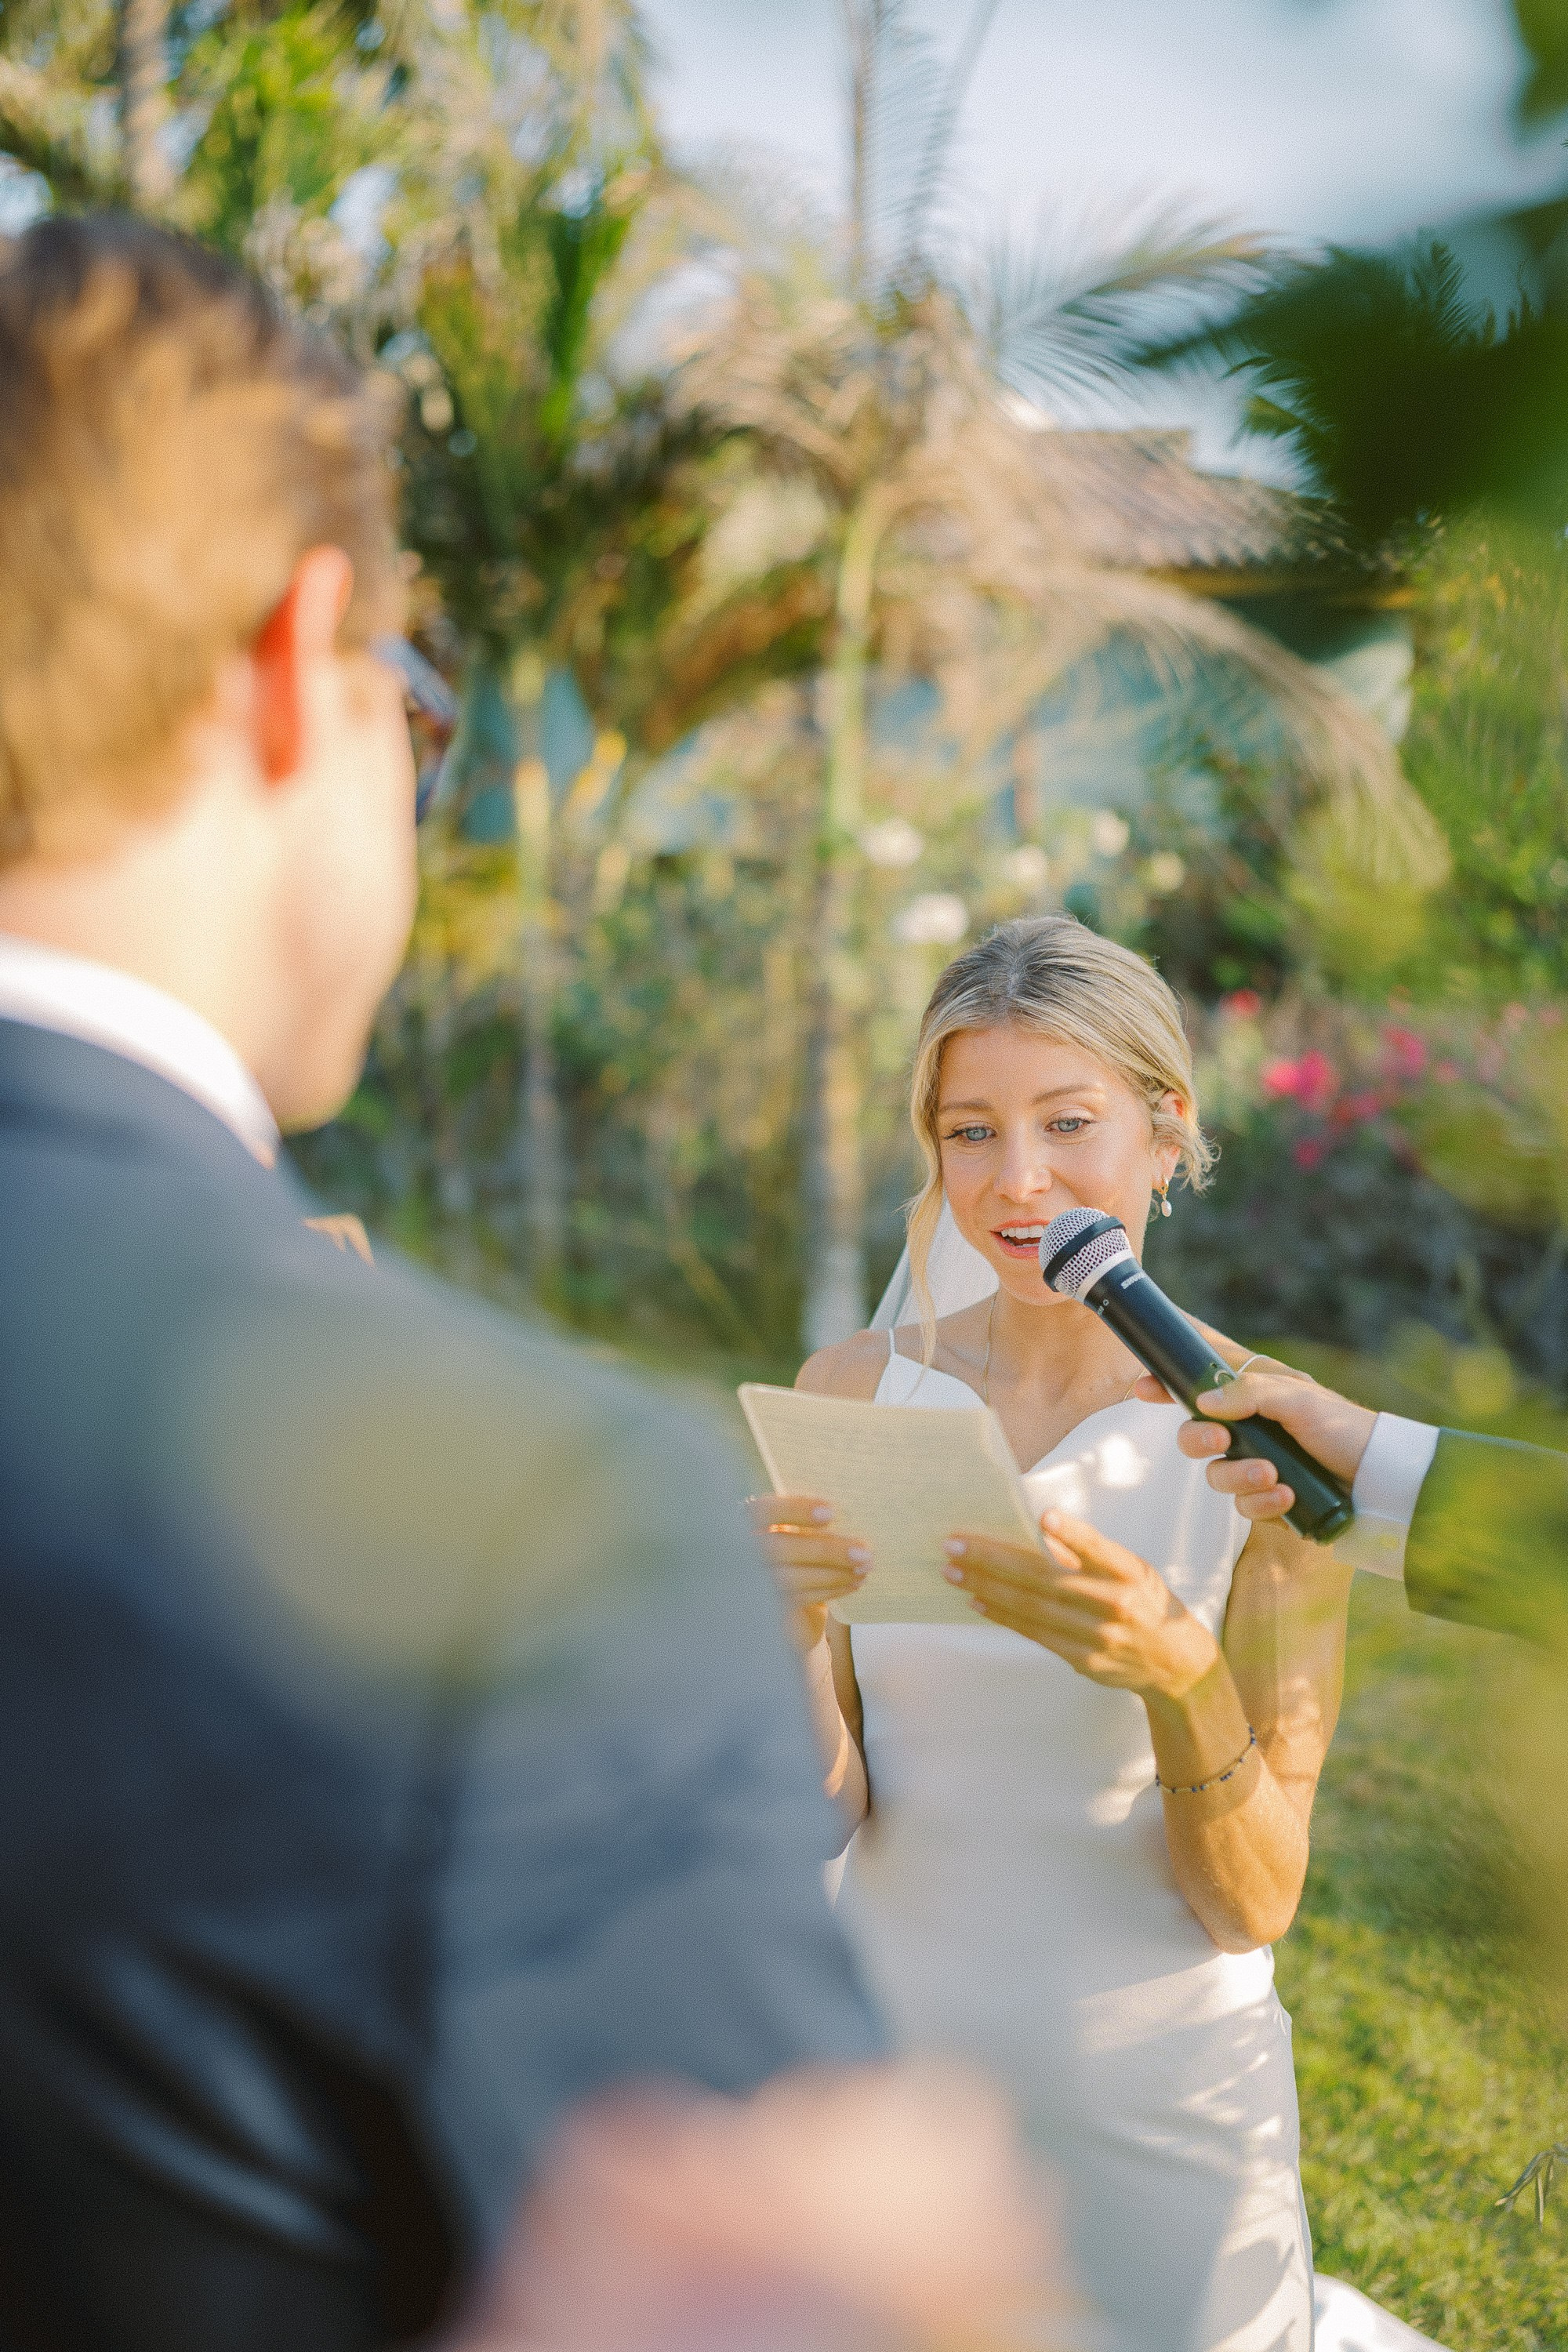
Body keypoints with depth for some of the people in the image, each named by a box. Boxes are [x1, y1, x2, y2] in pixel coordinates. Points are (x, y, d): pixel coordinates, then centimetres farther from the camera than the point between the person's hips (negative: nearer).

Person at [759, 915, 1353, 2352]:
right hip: (891, 2066, 2)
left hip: (1157, 2114, -2)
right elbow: (827, 1815, -6)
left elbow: (1255, 1906, -12)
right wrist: (785, 1630, -26)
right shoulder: (854, 1395, -5)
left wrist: (1180, 1678, -31)